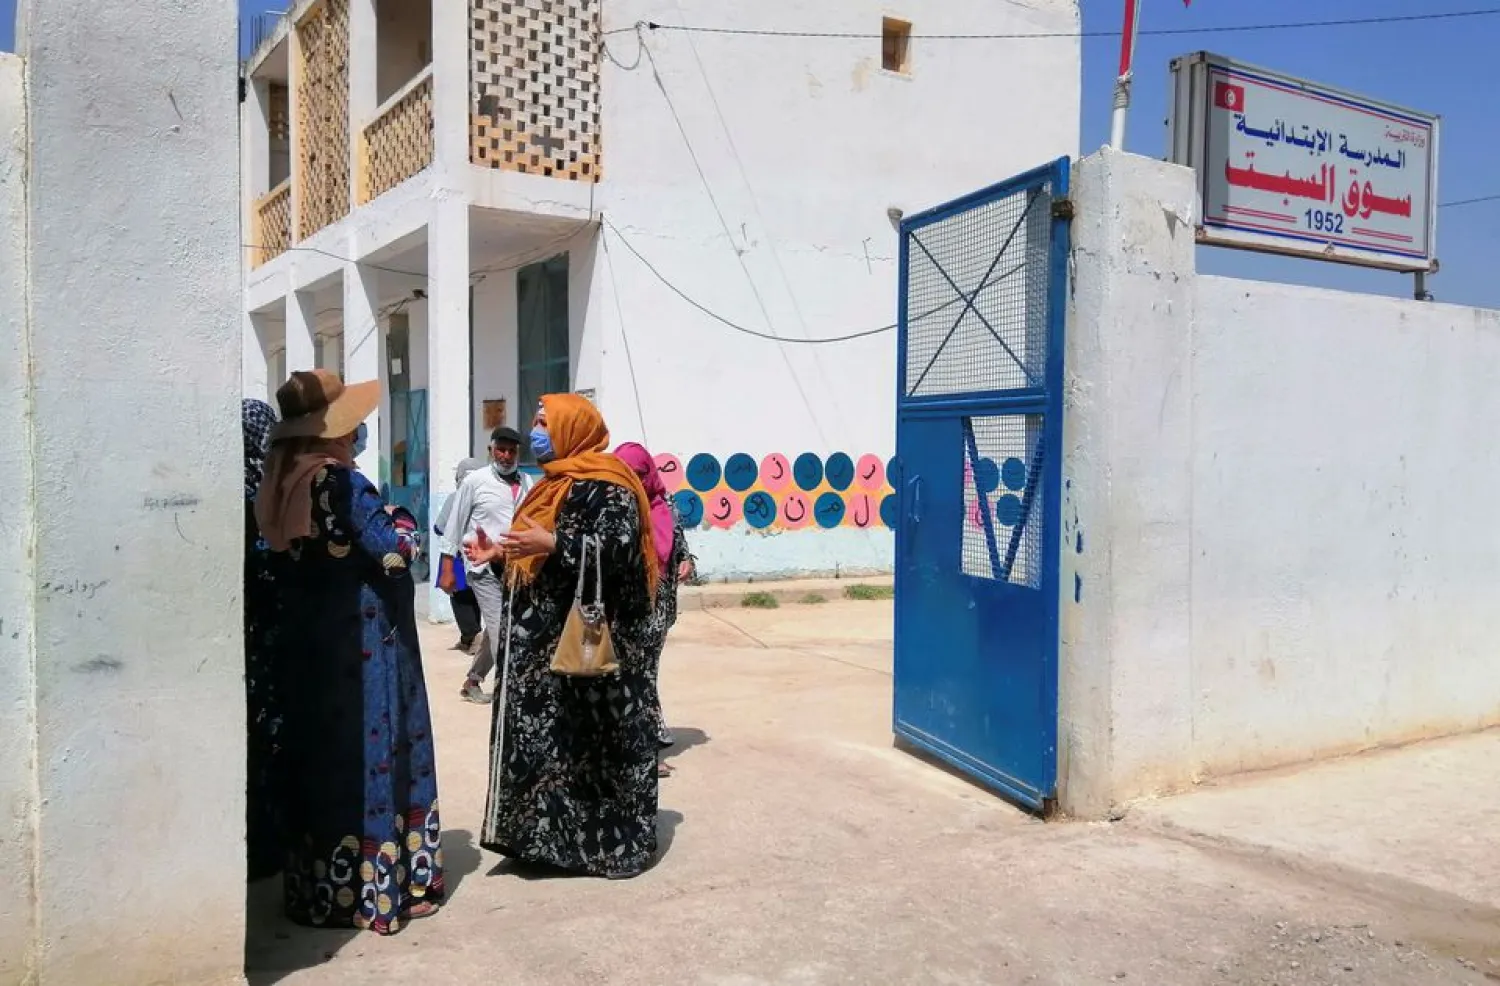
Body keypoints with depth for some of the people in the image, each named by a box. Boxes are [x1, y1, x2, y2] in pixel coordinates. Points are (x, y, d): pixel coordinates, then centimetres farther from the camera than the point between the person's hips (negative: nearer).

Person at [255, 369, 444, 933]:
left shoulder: (283, 481, 6)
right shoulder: (342, 482, -17)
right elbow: (394, 552, -19)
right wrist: (403, 523, 2)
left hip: (309, 639, 8)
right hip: (361, 641, -7)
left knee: (319, 751, 13)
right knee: (368, 754, 1)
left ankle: (319, 889, 23)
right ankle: (377, 889, 10)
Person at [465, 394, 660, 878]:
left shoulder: (606, 484, -11)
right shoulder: (554, 484, 18)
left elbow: (621, 548, -23)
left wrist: (553, 543, -27)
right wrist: (500, 553, 12)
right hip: (546, 637, 9)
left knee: (593, 737, -2)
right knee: (543, 736, 11)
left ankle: (610, 839, 8)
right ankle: (549, 832, 20)